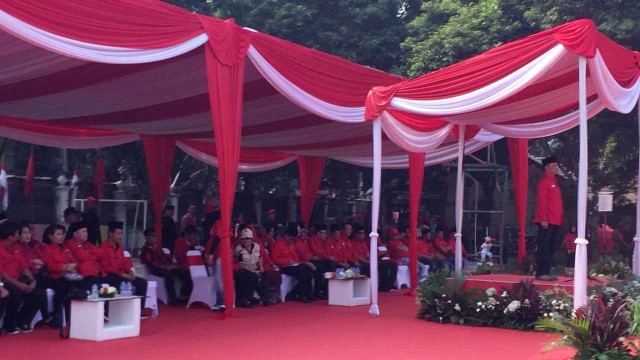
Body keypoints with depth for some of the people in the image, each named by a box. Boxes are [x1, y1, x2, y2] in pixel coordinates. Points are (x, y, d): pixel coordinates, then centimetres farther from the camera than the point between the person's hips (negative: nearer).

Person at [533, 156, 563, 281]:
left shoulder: (554, 181, 19)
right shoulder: (544, 181, -7)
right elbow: (541, 201, -15)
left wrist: (560, 219, 17)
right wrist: (543, 219, -20)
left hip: (555, 221, 9)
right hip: (546, 221, -9)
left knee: (551, 248, 10)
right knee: (543, 248, -8)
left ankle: (547, 272, 15)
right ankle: (540, 273, -7)